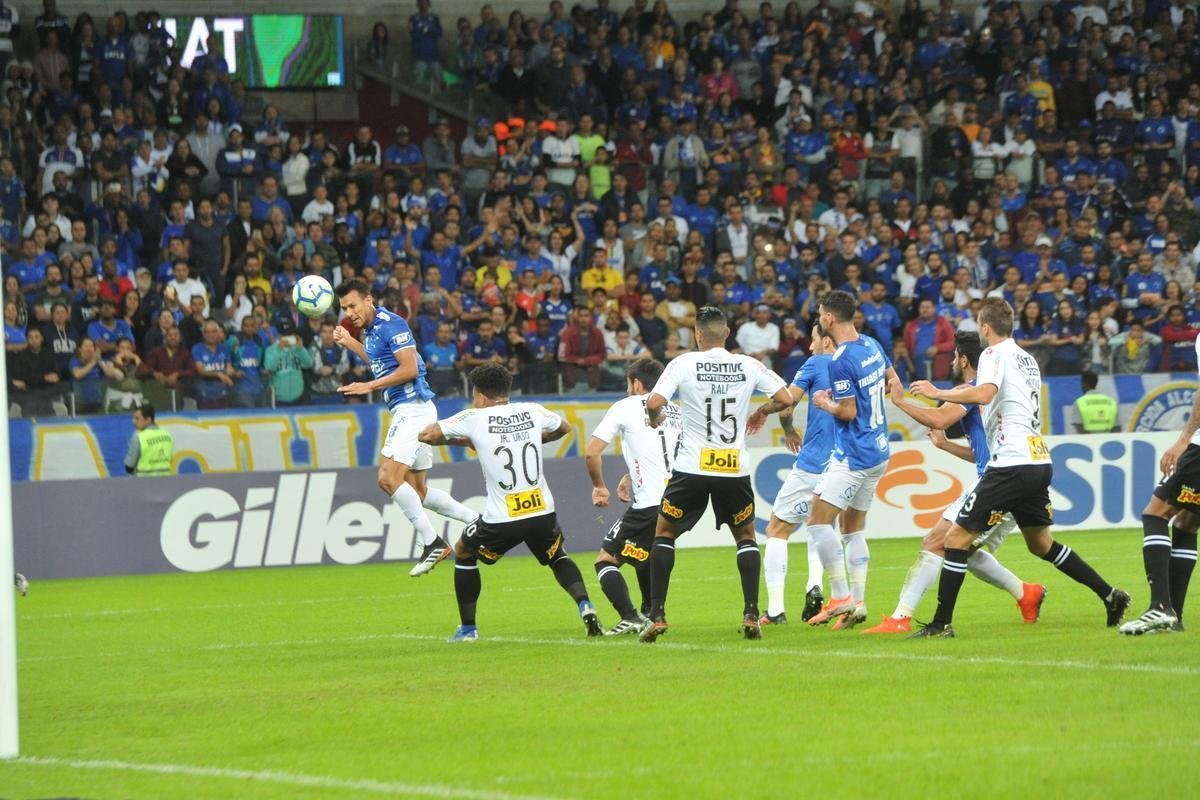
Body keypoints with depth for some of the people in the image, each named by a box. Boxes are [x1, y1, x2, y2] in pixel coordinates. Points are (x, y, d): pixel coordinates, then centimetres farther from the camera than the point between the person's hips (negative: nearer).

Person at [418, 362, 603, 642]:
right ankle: (585, 606, 2)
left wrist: (463, 440, 16)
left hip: (502, 519, -3)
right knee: (558, 557, 29)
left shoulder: (475, 418, -5)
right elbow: (565, 427, 26)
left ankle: (467, 628, 22)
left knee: (464, 553, 24)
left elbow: (425, 435, 1)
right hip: (543, 512, 3)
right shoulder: (532, 411, 5)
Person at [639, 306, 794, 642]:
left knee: (664, 534, 15)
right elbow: (785, 399, 0)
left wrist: (655, 419, 8)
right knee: (746, 537, 20)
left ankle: (657, 615, 5)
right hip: (735, 469, 2)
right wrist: (760, 411, 20)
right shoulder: (748, 365, 1)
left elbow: (654, 403, -14)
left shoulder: (683, 363, -6)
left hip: (691, 467, -2)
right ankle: (751, 615, 5)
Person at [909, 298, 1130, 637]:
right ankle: (1110, 595, 18)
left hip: (1012, 463, -9)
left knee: (957, 537, -5)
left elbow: (984, 393, -25)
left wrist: (939, 393, -17)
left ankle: (941, 623, -9)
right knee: (1041, 543, 22)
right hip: (1040, 460, 9)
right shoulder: (1028, 359, 21)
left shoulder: (995, 354, -6)